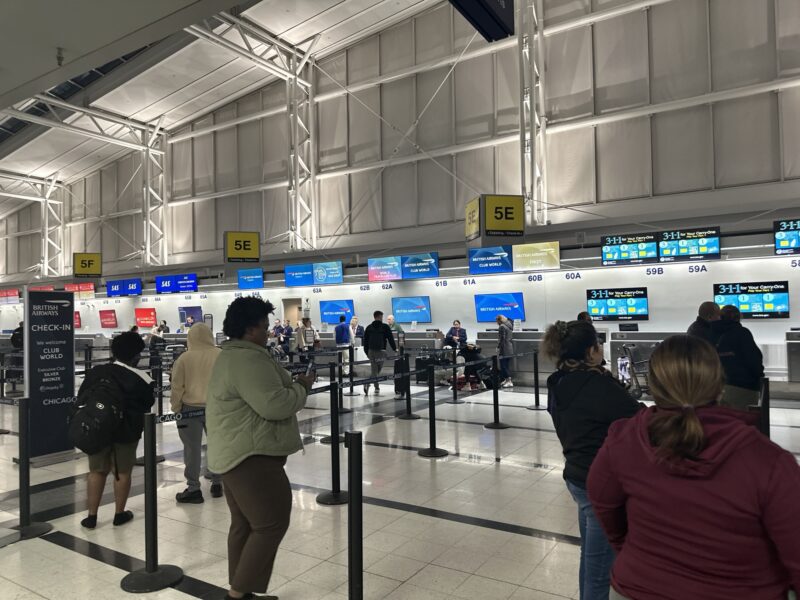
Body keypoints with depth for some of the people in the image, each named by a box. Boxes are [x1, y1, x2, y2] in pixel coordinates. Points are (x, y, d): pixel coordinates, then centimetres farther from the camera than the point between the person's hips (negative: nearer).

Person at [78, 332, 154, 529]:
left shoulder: (95, 371, 2)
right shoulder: (142, 379, -10)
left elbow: (81, 398, 6)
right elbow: (146, 407, -3)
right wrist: (137, 427, 14)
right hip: (125, 431, -3)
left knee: (97, 471, 15)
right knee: (122, 472, 10)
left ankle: (92, 516, 18)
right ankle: (119, 514, 21)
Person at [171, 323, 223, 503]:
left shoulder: (184, 358, -8)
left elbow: (177, 387, -5)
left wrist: (175, 407, 8)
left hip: (190, 408, -2)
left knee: (192, 448, 6)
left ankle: (193, 489, 11)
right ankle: (217, 484, 25)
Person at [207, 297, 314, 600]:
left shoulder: (230, 355, 16)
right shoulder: (249, 359, -20)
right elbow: (273, 405, -26)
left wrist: (291, 385, 11)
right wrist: (301, 387, -10)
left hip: (234, 453, 11)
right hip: (251, 455, -11)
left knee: (245, 524, 17)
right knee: (271, 523, -4)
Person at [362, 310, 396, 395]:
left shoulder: (369, 327, 11)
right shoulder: (385, 327, -1)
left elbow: (365, 341, 11)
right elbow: (390, 338, 2)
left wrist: (367, 352, 18)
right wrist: (395, 348, 14)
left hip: (371, 351, 4)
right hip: (381, 351, -4)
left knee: (374, 369, 9)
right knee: (378, 369, 3)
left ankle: (377, 388, 4)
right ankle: (368, 383, -13)